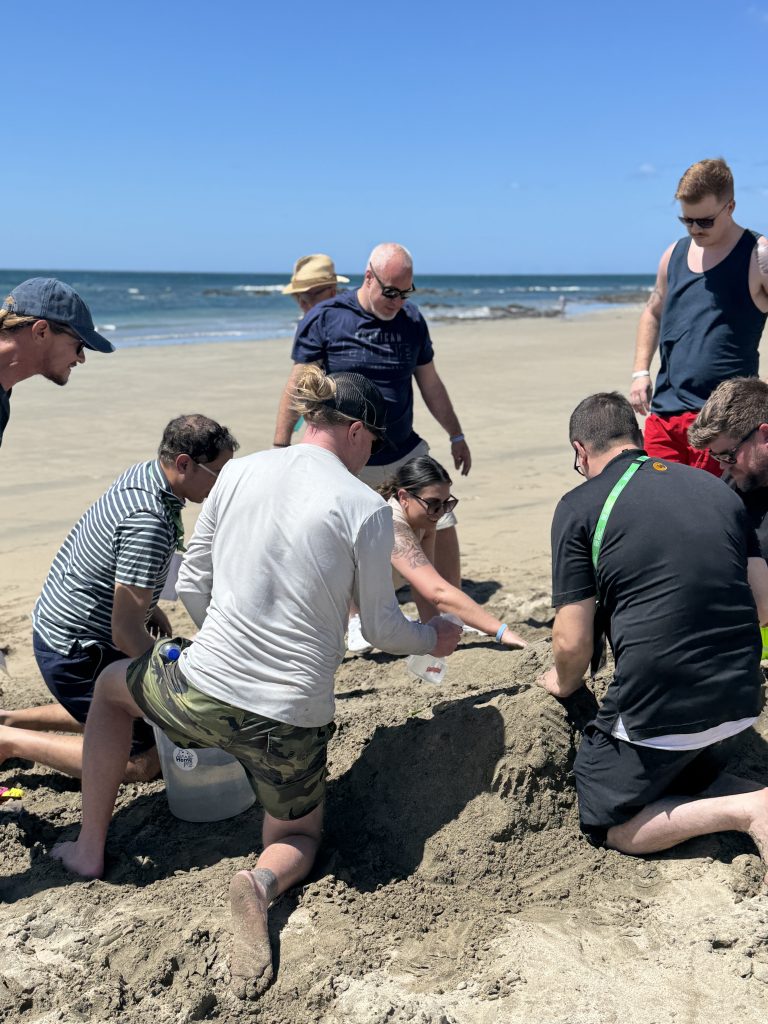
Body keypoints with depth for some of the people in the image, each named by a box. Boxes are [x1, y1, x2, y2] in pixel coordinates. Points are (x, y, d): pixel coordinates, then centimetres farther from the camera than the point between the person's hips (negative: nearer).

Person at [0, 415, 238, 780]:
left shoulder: (142, 473, -1)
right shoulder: (148, 522, -31)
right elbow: (127, 633, -31)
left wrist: (150, 607, 14)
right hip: (74, 651, -10)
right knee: (142, 760, -6)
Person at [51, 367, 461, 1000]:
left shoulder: (239, 473, 1)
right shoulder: (366, 508, -8)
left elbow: (193, 586, 10)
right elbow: (382, 628, 0)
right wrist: (434, 640, 22)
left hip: (201, 693, 2)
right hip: (292, 719, -1)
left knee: (112, 685, 35)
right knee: (299, 839, 27)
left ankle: (90, 849, 33)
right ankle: (262, 884, -10)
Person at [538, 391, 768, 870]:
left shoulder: (580, 506, -7)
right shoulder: (719, 489, 9)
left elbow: (573, 643, -7)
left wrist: (564, 683, 15)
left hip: (660, 713, -6)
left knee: (607, 826, 16)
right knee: (688, 781, 32)